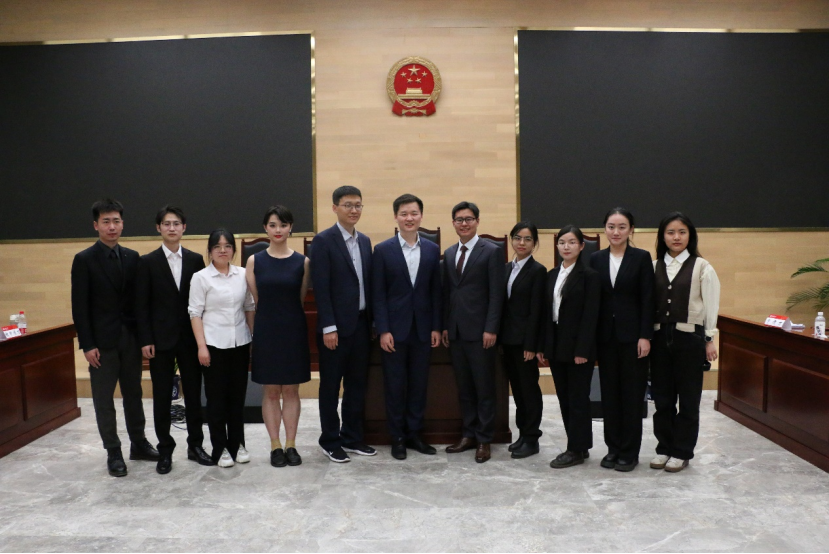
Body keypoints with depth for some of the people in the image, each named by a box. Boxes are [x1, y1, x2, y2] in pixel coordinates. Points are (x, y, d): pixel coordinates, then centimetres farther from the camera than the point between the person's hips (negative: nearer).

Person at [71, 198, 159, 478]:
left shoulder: (132, 257, 6)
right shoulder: (84, 260, -6)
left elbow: (138, 298, 8)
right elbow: (79, 306, -8)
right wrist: (87, 345, -12)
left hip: (130, 338, 4)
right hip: (102, 341, -4)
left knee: (133, 394, 13)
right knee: (104, 399, 6)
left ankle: (138, 444, 26)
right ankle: (113, 452, 17)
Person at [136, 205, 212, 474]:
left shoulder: (196, 260, 5)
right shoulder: (148, 262, 0)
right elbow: (141, 305, -2)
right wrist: (145, 340, -8)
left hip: (191, 338, 2)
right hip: (161, 339, -1)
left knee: (194, 393, 9)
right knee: (162, 397, 6)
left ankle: (195, 445, 22)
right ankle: (165, 450, 18)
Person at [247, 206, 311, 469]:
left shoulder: (302, 262, -1)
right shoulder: (255, 261, 0)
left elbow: (301, 300, 6)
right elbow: (256, 300, 6)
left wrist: (288, 317, 8)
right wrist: (271, 317, 8)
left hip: (294, 331, 0)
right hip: (266, 331, 0)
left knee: (291, 390, 7)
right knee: (271, 391, 6)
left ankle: (291, 445, 16)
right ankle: (275, 447, 16)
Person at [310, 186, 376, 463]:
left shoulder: (365, 241, 11)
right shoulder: (323, 240, -8)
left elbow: (368, 284, 12)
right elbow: (321, 288, -13)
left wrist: (373, 321, 8)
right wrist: (328, 327, -17)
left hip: (361, 324, 6)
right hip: (336, 326, -6)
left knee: (357, 385, 13)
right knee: (331, 387, 6)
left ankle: (352, 437, 26)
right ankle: (330, 441, 20)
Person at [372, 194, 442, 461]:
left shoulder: (432, 250, 6)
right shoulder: (383, 250, -2)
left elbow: (436, 291, 7)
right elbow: (378, 294, -5)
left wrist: (436, 327, 2)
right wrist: (383, 330, -10)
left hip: (423, 329, 3)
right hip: (395, 329, -2)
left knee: (419, 384, 9)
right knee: (395, 385, 6)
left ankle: (414, 434, 23)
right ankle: (397, 438, 19)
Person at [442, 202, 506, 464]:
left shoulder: (492, 251, -5)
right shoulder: (449, 253, 14)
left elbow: (496, 294, -9)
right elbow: (446, 292, 15)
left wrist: (491, 329, -14)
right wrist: (445, 326, 9)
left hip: (480, 331, -6)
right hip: (455, 332, 6)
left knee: (484, 388, 3)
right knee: (464, 387, 12)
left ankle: (485, 440, 13)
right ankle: (470, 434, 23)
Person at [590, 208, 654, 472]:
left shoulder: (642, 257, -2)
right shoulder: (596, 259, 6)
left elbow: (647, 300, -6)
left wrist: (645, 336, -12)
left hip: (632, 335, -3)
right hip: (605, 336, 3)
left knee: (632, 393, 4)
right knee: (609, 392, 9)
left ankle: (630, 452, 14)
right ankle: (613, 448, 21)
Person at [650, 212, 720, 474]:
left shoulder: (701, 267, -3)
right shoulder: (654, 267, 6)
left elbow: (711, 305, -2)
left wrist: (710, 340, -4)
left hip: (690, 338, -3)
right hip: (660, 337, 3)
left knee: (688, 398, 7)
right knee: (662, 397, 9)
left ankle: (682, 452, 18)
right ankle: (664, 447, 23)